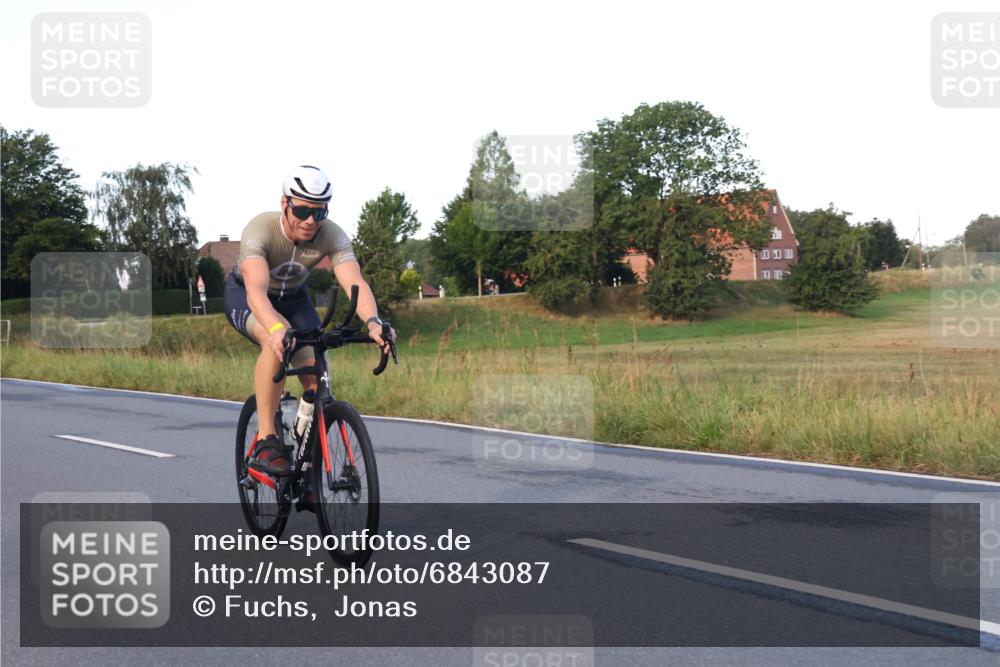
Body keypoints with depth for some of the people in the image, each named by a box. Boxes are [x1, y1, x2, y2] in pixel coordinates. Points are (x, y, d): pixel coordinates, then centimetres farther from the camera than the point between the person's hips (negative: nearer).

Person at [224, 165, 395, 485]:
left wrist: (373, 322, -61)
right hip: (244, 294, -4)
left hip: (292, 297, 4)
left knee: (317, 377, -13)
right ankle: (265, 441, -28)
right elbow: (256, 289, -50)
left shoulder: (332, 236, -26)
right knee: (277, 340, -37)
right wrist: (275, 329, -69)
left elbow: (355, 282, -41)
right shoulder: (260, 230, -36)